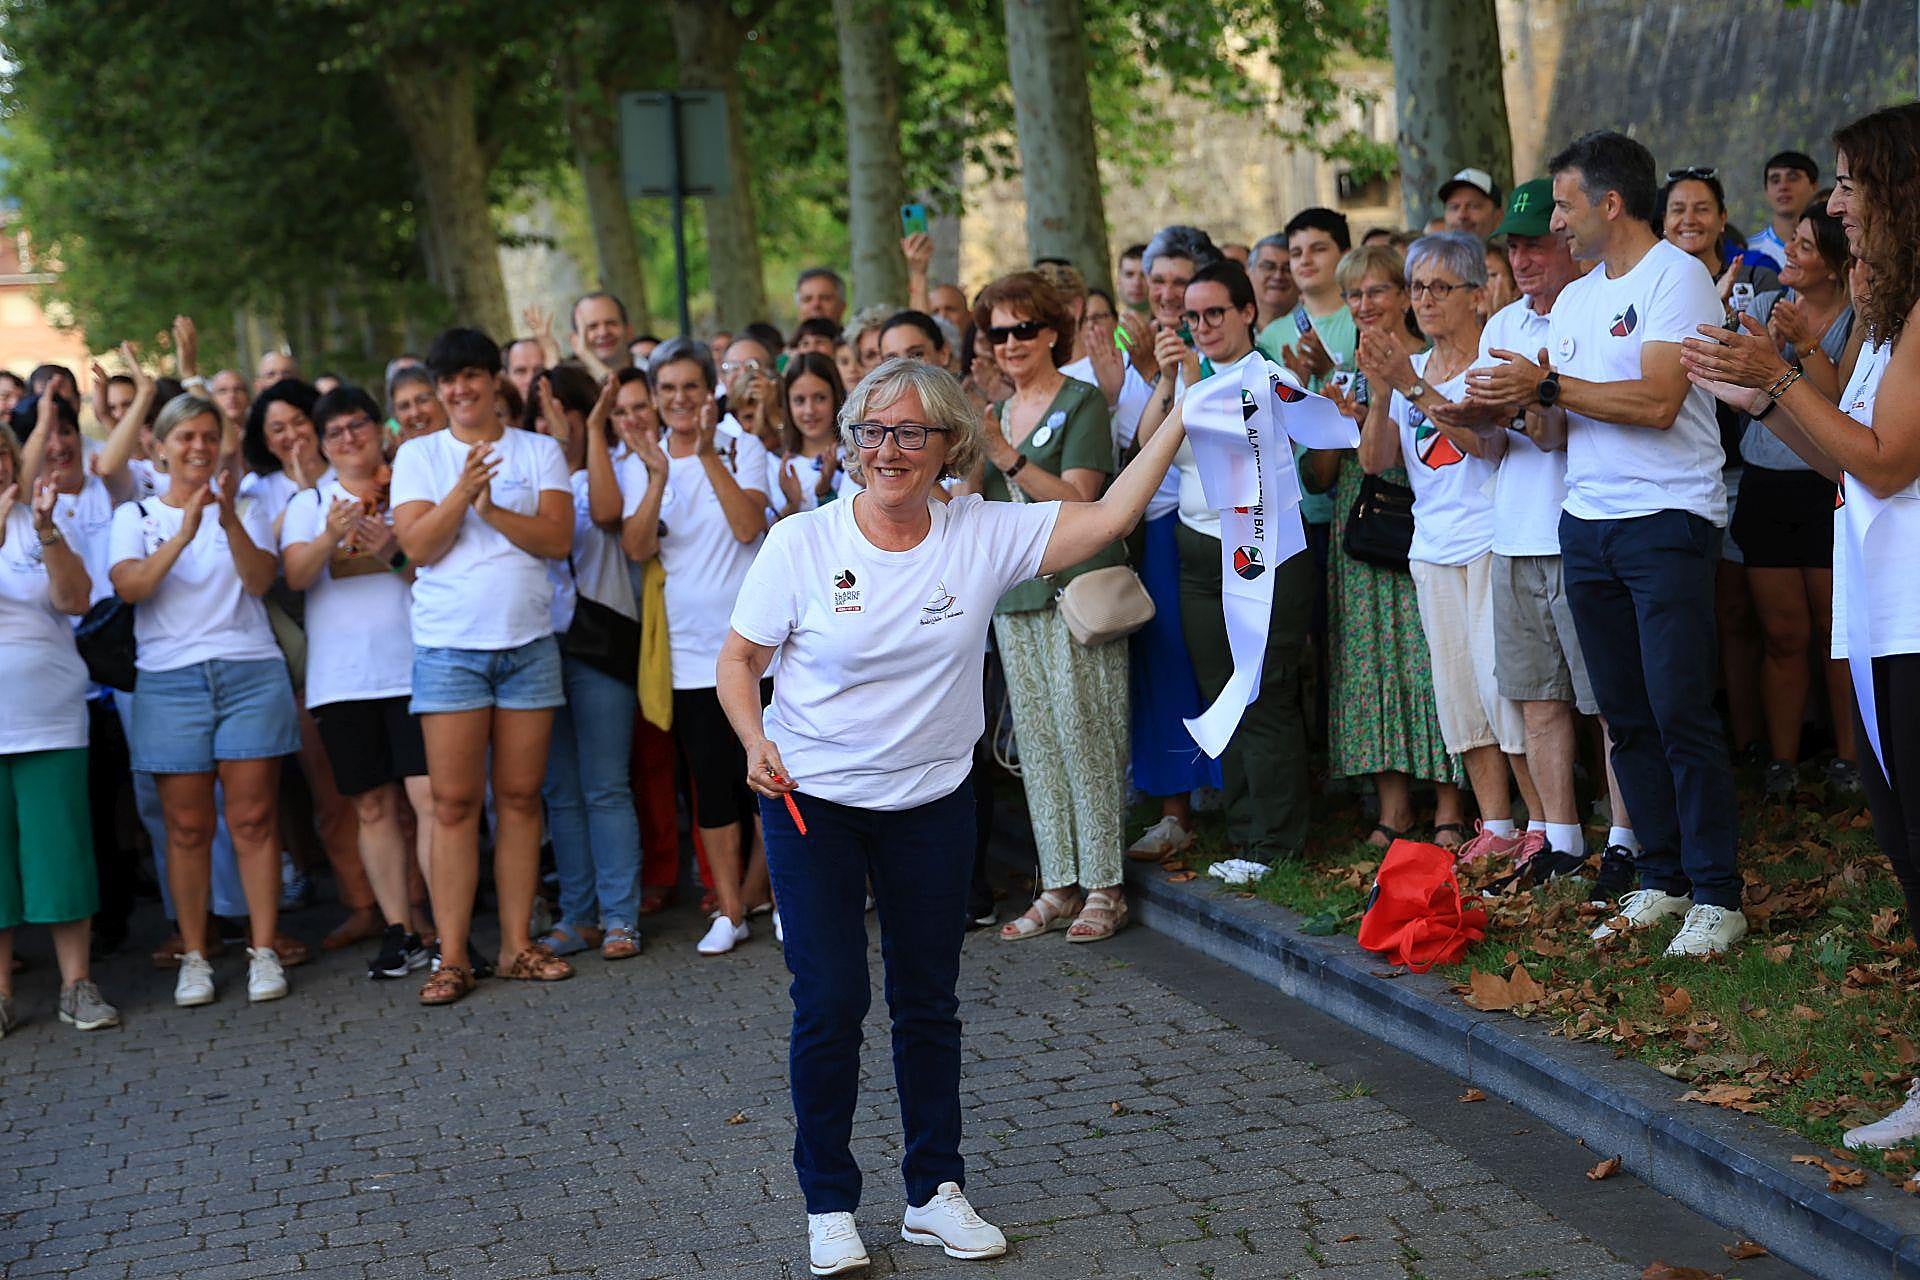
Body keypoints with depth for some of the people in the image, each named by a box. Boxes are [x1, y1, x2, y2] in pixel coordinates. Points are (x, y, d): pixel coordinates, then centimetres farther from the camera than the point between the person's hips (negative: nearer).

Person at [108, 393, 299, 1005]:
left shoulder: (245, 511, 13)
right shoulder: (136, 516, 11)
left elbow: (260, 580, -4)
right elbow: (129, 586, -8)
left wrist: (228, 517, -19)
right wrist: (183, 534, -21)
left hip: (250, 673, 0)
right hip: (170, 679, 0)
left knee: (254, 817, -4)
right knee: (188, 825, -1)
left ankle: (263, 950, 1)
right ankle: (194, 958, 5)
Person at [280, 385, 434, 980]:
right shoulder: (308, 503, 15)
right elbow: (295, 574, -2)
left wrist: (395, 554, -12)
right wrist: (331, 538, -20)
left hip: (413, 668, -2)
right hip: (341, 678, 2)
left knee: (431, 795, -11)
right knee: (372, 806, 3)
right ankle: (398, 932, 9)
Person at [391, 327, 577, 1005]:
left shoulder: (539, 451, 8)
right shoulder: (418, 455, 6)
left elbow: (558, 538, -4)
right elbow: (416, 546, -6)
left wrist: (492, 509, -16)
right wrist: (463, 490, -18)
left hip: (529, 643, 1)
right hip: (449, 644, -1)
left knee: (520, 796, 5)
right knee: (454, 802, -4)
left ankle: (517, 943, 12)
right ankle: (452, 956, -1)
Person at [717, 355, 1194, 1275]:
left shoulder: (984, 535, -5)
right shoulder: (802, 543, -9)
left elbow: (1108, 518, -10)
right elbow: (739, 658, -1)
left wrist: (1179, 419, -15)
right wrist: (755, 743, -18)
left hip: (932, 802, 2)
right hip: (812, 799, -2)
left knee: (929, 1000, 10)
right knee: (829, 1001, -4)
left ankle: (934, 1194, 24)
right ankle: (828, 1206, 11)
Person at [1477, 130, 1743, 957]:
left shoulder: (1675, 276, -8)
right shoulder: (1574, 299, 17)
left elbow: (1657, 399, -19)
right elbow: (1556, 414, 18)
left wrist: (1549, 385, -14)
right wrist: (1510, 404, -2)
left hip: (1667, 523, -8)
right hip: (1587, 526, 8)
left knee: (1680, 713, -10)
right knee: (1626, 717, 9)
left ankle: (1717, 896, -4)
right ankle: (1662, 880, 17)